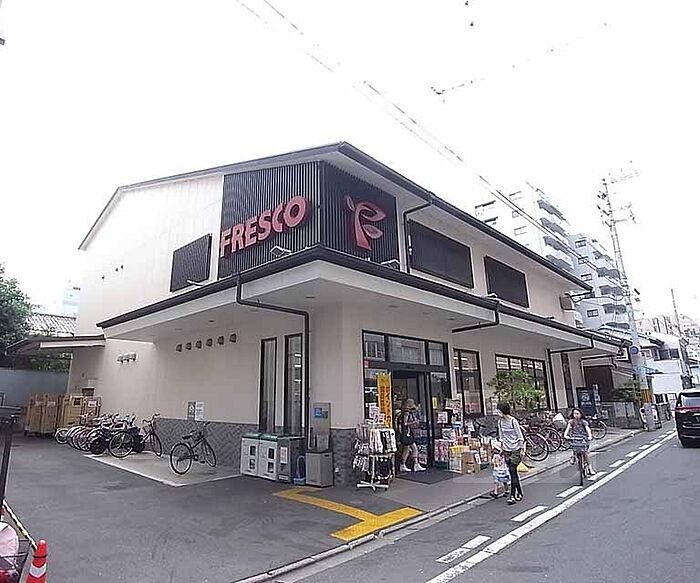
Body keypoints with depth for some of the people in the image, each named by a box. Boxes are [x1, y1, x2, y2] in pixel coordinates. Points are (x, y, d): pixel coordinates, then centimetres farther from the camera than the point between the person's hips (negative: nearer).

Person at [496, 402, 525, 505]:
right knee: (512, 472, 9)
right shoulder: (500, 422, 3)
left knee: (512, 471, -8)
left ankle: (513, 496, -4)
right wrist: (502, 448, 11)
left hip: (515, 449, -6)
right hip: (506, 450, 6)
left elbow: (520, 436, -10)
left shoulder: (513, 421, -14)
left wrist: (522, 450, -10)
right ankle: (519, 493, 23)